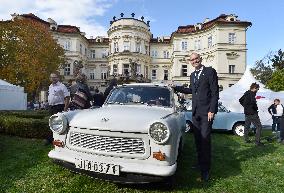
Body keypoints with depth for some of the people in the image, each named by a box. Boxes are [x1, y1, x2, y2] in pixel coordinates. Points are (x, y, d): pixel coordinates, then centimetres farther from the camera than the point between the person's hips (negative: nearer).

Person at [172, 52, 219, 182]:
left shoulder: (210, 71, -4)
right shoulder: (192, 75, 16)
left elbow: (215, 92, -8)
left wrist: (212, 110, -14)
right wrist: (176, 88, 22)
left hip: (206, 112, -6)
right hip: (195, 112, 6)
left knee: (205, 139, -4)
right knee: (197, 139, 11)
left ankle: (205, 169, 6)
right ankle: (200, 163, 25)